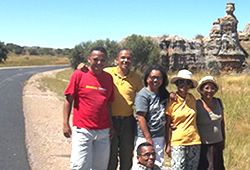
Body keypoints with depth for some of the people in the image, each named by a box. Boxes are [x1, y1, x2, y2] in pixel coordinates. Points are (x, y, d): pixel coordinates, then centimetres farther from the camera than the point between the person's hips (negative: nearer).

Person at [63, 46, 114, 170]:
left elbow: (108, 104, 12)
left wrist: (111, 126, 10)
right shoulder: (79, 75, -4)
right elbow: (68, 100, -1)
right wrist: (66, 124, -4)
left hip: (103, 131, 4)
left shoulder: (108, 78, 7)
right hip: (82, 130, -3)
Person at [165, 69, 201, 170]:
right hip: (178, 142, -4)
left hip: (194, 141, 4)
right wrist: (168, 145, -5)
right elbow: (167, 125, -1)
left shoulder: (192, 99, 7)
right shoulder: (172, 102, -4)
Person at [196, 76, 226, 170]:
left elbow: (222, 122, 14)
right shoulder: (196, 105, -11)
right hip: (202, 146, -5)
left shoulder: (218, 102, 5)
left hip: (217, 145, 5)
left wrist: (223, 139, 18)